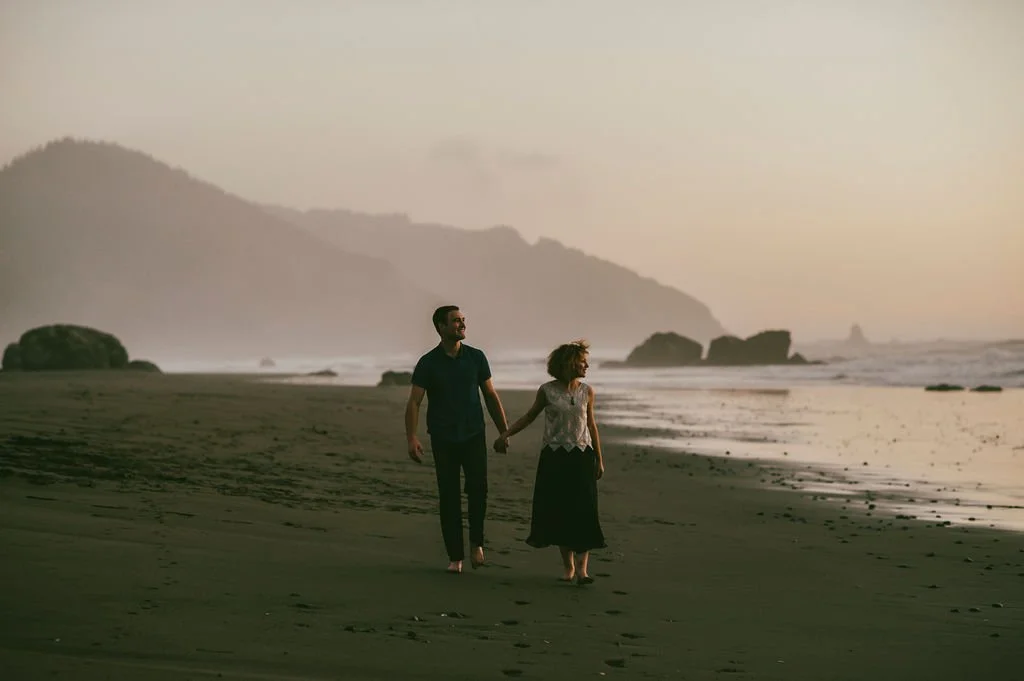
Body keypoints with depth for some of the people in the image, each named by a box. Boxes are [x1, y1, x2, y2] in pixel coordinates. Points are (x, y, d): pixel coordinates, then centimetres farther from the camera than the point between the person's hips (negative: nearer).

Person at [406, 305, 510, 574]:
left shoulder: (476, 357, 4)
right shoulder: (428, 363, -2)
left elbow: (491, 396, 11)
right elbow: (414, 403, -5)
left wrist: (504, 432, 9)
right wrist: (411, 439, -17)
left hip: (474, 435, 1)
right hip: (443, 439, -1)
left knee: (478, 488, -16)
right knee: (448, 498, 0)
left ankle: (476, 542, 5)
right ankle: (455, 557, 8)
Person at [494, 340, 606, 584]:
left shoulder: (587, 392, 3)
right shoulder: (547, 391, -3)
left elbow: (591, 425, 12)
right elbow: (530, 416, 10)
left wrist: (599, 459, 13)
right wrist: (506, 434, 0)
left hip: (581, 457, 1)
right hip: (554, 458, -1)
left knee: (583, 512, -8)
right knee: (558, 512, 1)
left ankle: (582, 568, -8)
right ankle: (567, 565, 17)